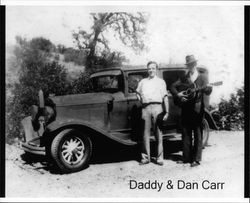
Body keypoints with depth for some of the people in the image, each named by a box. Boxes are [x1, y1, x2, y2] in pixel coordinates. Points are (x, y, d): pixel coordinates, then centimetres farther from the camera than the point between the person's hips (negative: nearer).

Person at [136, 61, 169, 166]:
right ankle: (145, 157, 8)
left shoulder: (161, 81, 14)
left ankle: (159, 158, 4)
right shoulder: (142, 82, 20)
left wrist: (167, 112, 1)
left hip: (157, 107, -2)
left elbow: (165, 98, 8)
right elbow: (138, 94, 25)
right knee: (145, 133, 1)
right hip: (145, 108, 2)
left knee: (158, 133, -1)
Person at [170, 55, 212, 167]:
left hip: (197, 108, -3)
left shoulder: (202, 77, 4)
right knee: (186, 134, 7)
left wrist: (208, 88, -29)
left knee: (198, 134, -2)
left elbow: (207, 92, -6)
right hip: (186, 109, 4)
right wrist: (178, 94, -7)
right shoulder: (183, 78, 11)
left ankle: (196, 159, 2)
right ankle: (187, 157, 15)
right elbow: (172, 87, 11)